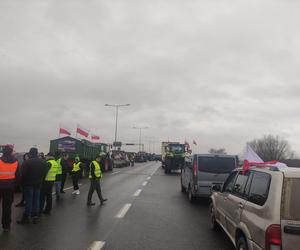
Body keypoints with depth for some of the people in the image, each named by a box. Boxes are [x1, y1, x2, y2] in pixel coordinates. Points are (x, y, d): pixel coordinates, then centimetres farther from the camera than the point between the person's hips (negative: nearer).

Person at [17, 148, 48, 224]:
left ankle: (26, 217, 6)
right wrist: (40, 181, 13)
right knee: (36, 200, 10)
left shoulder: (26, 162, -15)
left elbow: (23, 174, -12)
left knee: (29, 201, 0)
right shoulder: (43, 162, 5)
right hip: (38, 184, 5)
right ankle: (35, 216, 15)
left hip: (29, 184, -5)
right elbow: (44, 174, 9)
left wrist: (22, 183, 0)